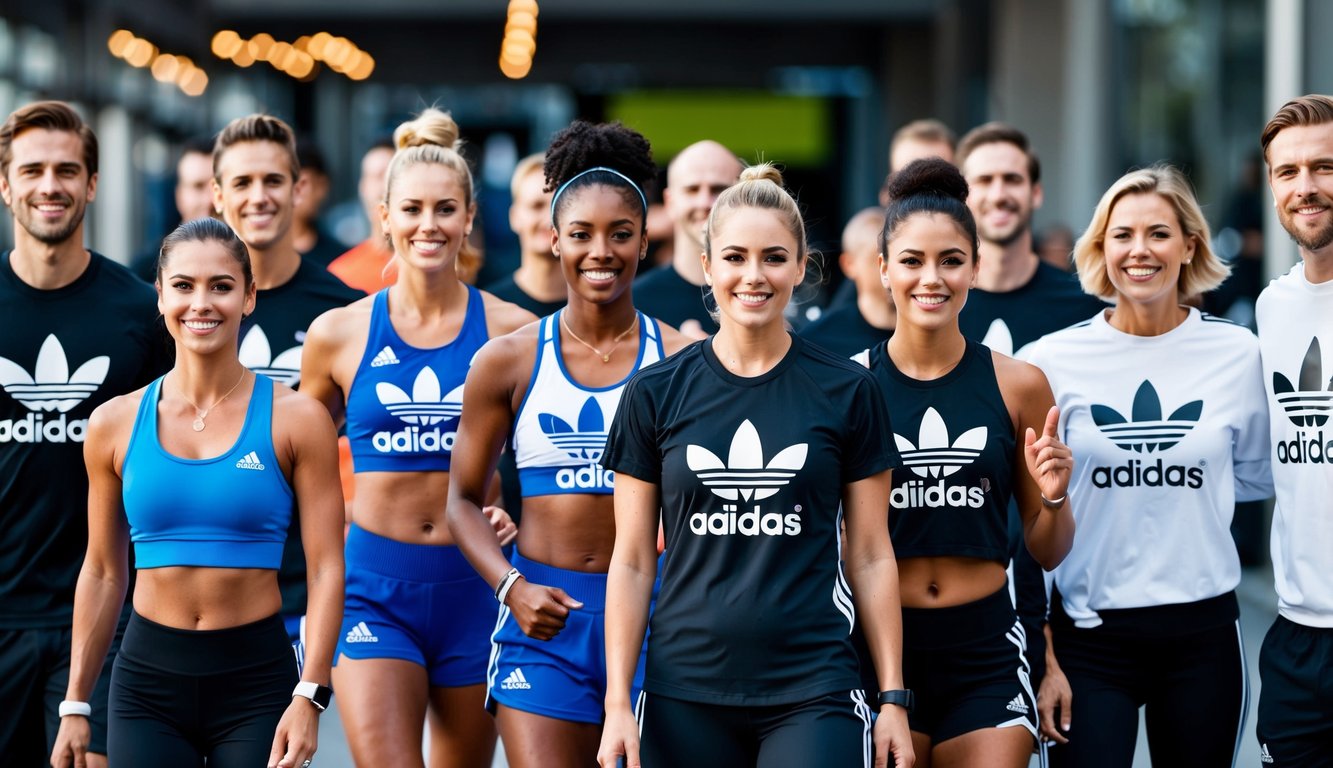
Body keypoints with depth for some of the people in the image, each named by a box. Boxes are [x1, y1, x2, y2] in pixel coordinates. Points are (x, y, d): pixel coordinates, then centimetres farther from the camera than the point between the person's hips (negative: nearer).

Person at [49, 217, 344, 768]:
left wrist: (309, 697, -14)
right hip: (148, 680, 2)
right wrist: (75, 704, 10)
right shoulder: (115, 424, 5)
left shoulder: (295, 420, -2)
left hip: (256, 680, -2)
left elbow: (326, 567, -5)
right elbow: (103, 572, 11)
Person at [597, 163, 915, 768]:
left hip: (811, 693, -1)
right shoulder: (655, 395, 4)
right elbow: (632, 562, 6)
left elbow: (870, 556, 6)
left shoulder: (847, 392, 3)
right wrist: (617, 702, -1)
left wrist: (894, 699, 2)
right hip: (685, 693, 1)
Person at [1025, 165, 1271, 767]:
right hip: (1090, 633, -1)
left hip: (1202, 630, 2)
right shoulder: (1056, 360, -2)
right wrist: (1041, 658, -2)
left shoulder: (1237, 353, 1)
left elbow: (1258, 475, 18)